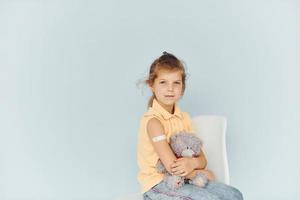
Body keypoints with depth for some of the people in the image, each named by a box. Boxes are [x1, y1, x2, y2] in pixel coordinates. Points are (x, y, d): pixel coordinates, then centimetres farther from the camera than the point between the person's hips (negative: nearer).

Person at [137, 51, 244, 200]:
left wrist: (193, 163, -21)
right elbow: (172, 166, -20)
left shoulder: (184, 118, 6)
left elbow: (202, 159, 3)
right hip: (157, 185, -7)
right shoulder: (152, 121, -17)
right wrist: (202, 173, -6)